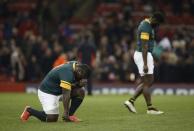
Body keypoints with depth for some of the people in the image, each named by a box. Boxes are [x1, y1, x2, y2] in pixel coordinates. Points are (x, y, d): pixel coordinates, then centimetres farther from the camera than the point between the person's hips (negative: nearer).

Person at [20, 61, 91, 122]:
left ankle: (70, 115, 3)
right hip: (47, 92, -9)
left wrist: (80, 84, -17)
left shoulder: (76, 65, -2)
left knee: (80, 91, -7)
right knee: (52, 118, -17)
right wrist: (66, 112, -31)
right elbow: (65, 94, -31)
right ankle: (29, 110, 4)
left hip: (58, 90, 9)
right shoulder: (68, 73, -30)